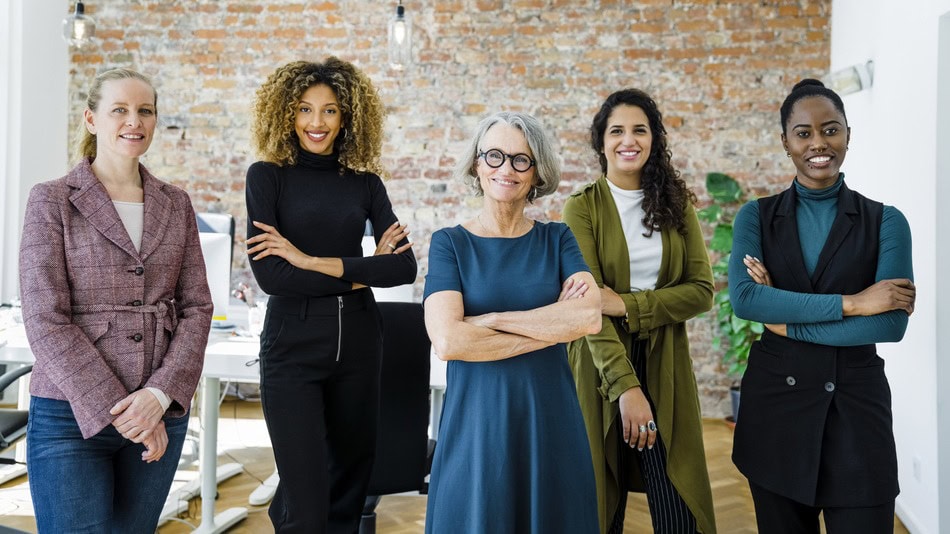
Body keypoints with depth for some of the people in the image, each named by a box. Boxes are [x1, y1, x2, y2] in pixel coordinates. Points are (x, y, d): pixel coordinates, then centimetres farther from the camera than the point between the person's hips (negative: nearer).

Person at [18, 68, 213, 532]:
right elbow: (45, 320, -9)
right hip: (72, 415, -3)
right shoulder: (52, 201, -2)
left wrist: (160, 395, -10)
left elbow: (196, 307, 4)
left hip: (161, 412, 3)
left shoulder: (175, 205, 9)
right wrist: (116, 411, -14)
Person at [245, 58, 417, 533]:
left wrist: (312, 261, -15)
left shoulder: (365, 182, 6)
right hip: (292, 345, -3)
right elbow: (268, 274, -14)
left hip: (358, 341, 4)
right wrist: (361, 273, -10)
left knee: (352, 473, 15)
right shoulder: (267, 176, -2)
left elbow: (405, 266, -7)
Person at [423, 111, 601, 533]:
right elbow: (447, 341, -16)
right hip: (477, 422, -2)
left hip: (550, 419, 2)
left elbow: (590, 317, -13)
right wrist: (554, 325, -13)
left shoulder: (557, 239, 5)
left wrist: (488, 319, -15)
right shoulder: (450, 243, -2)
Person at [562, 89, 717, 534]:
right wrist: (626, 387, -21)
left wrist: (627, 305, -15)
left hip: (665, 364, 2)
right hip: (602, 366, -2)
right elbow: (588, 304, -13)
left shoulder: (676, 204, 6)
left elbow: (701, 290, -2)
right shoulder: (584, 207, -4)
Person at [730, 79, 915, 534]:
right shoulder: (756, 217, 2)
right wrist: (850, 303, -18)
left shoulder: (885, 221, -1)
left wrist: (786, 321, -14)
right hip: (774, 401, 1)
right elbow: (744, 299, -15)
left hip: (855, 403, -1)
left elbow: (892, 323, -13)